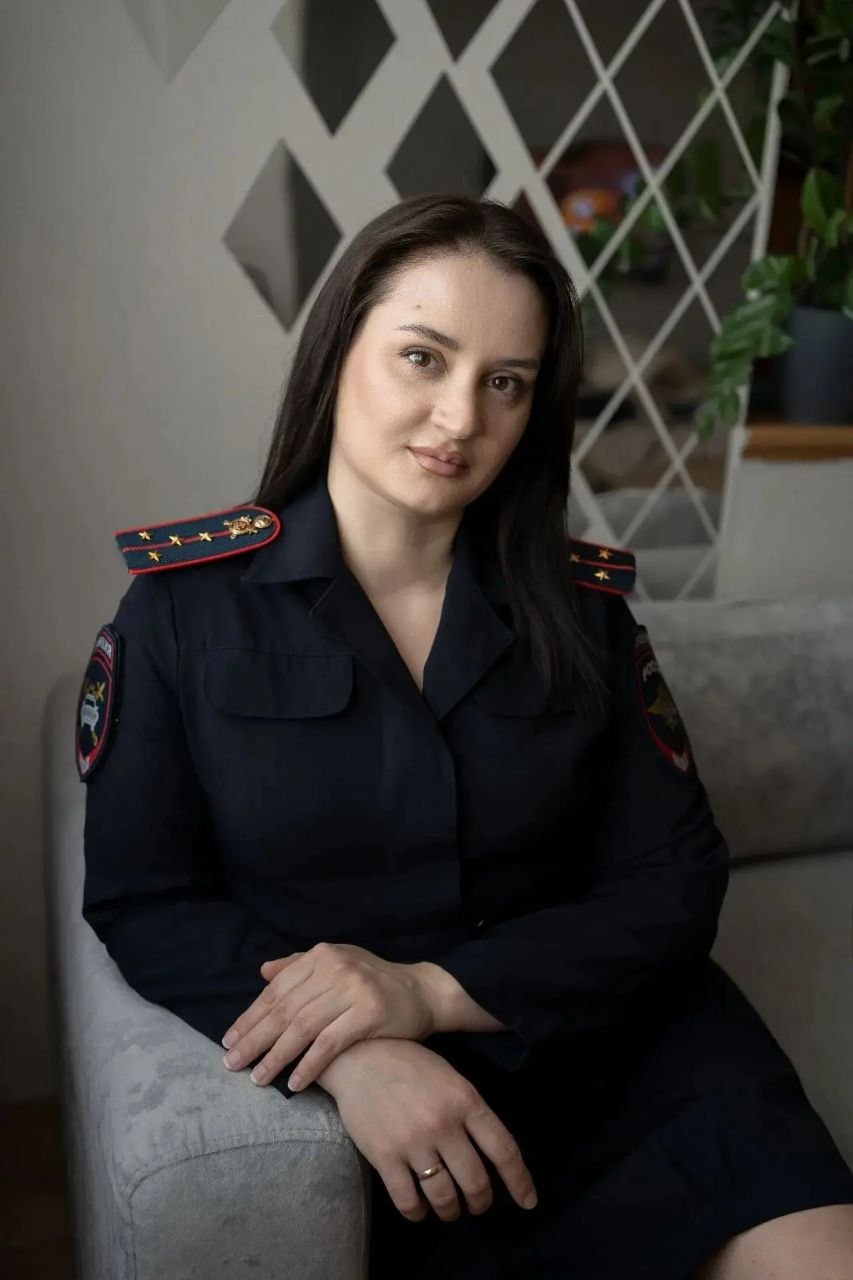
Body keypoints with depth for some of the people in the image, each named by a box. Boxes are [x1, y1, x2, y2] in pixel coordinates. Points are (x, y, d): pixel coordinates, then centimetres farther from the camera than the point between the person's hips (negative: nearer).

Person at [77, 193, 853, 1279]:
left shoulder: (582, 608, 2)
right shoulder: (186, 606, -3)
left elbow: (674, 884, -1)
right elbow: (137, 896, -4)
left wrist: (434, 989, -17)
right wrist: (355, 1057, -21)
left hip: (614, 1040, 2)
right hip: (378, 1104, -1)